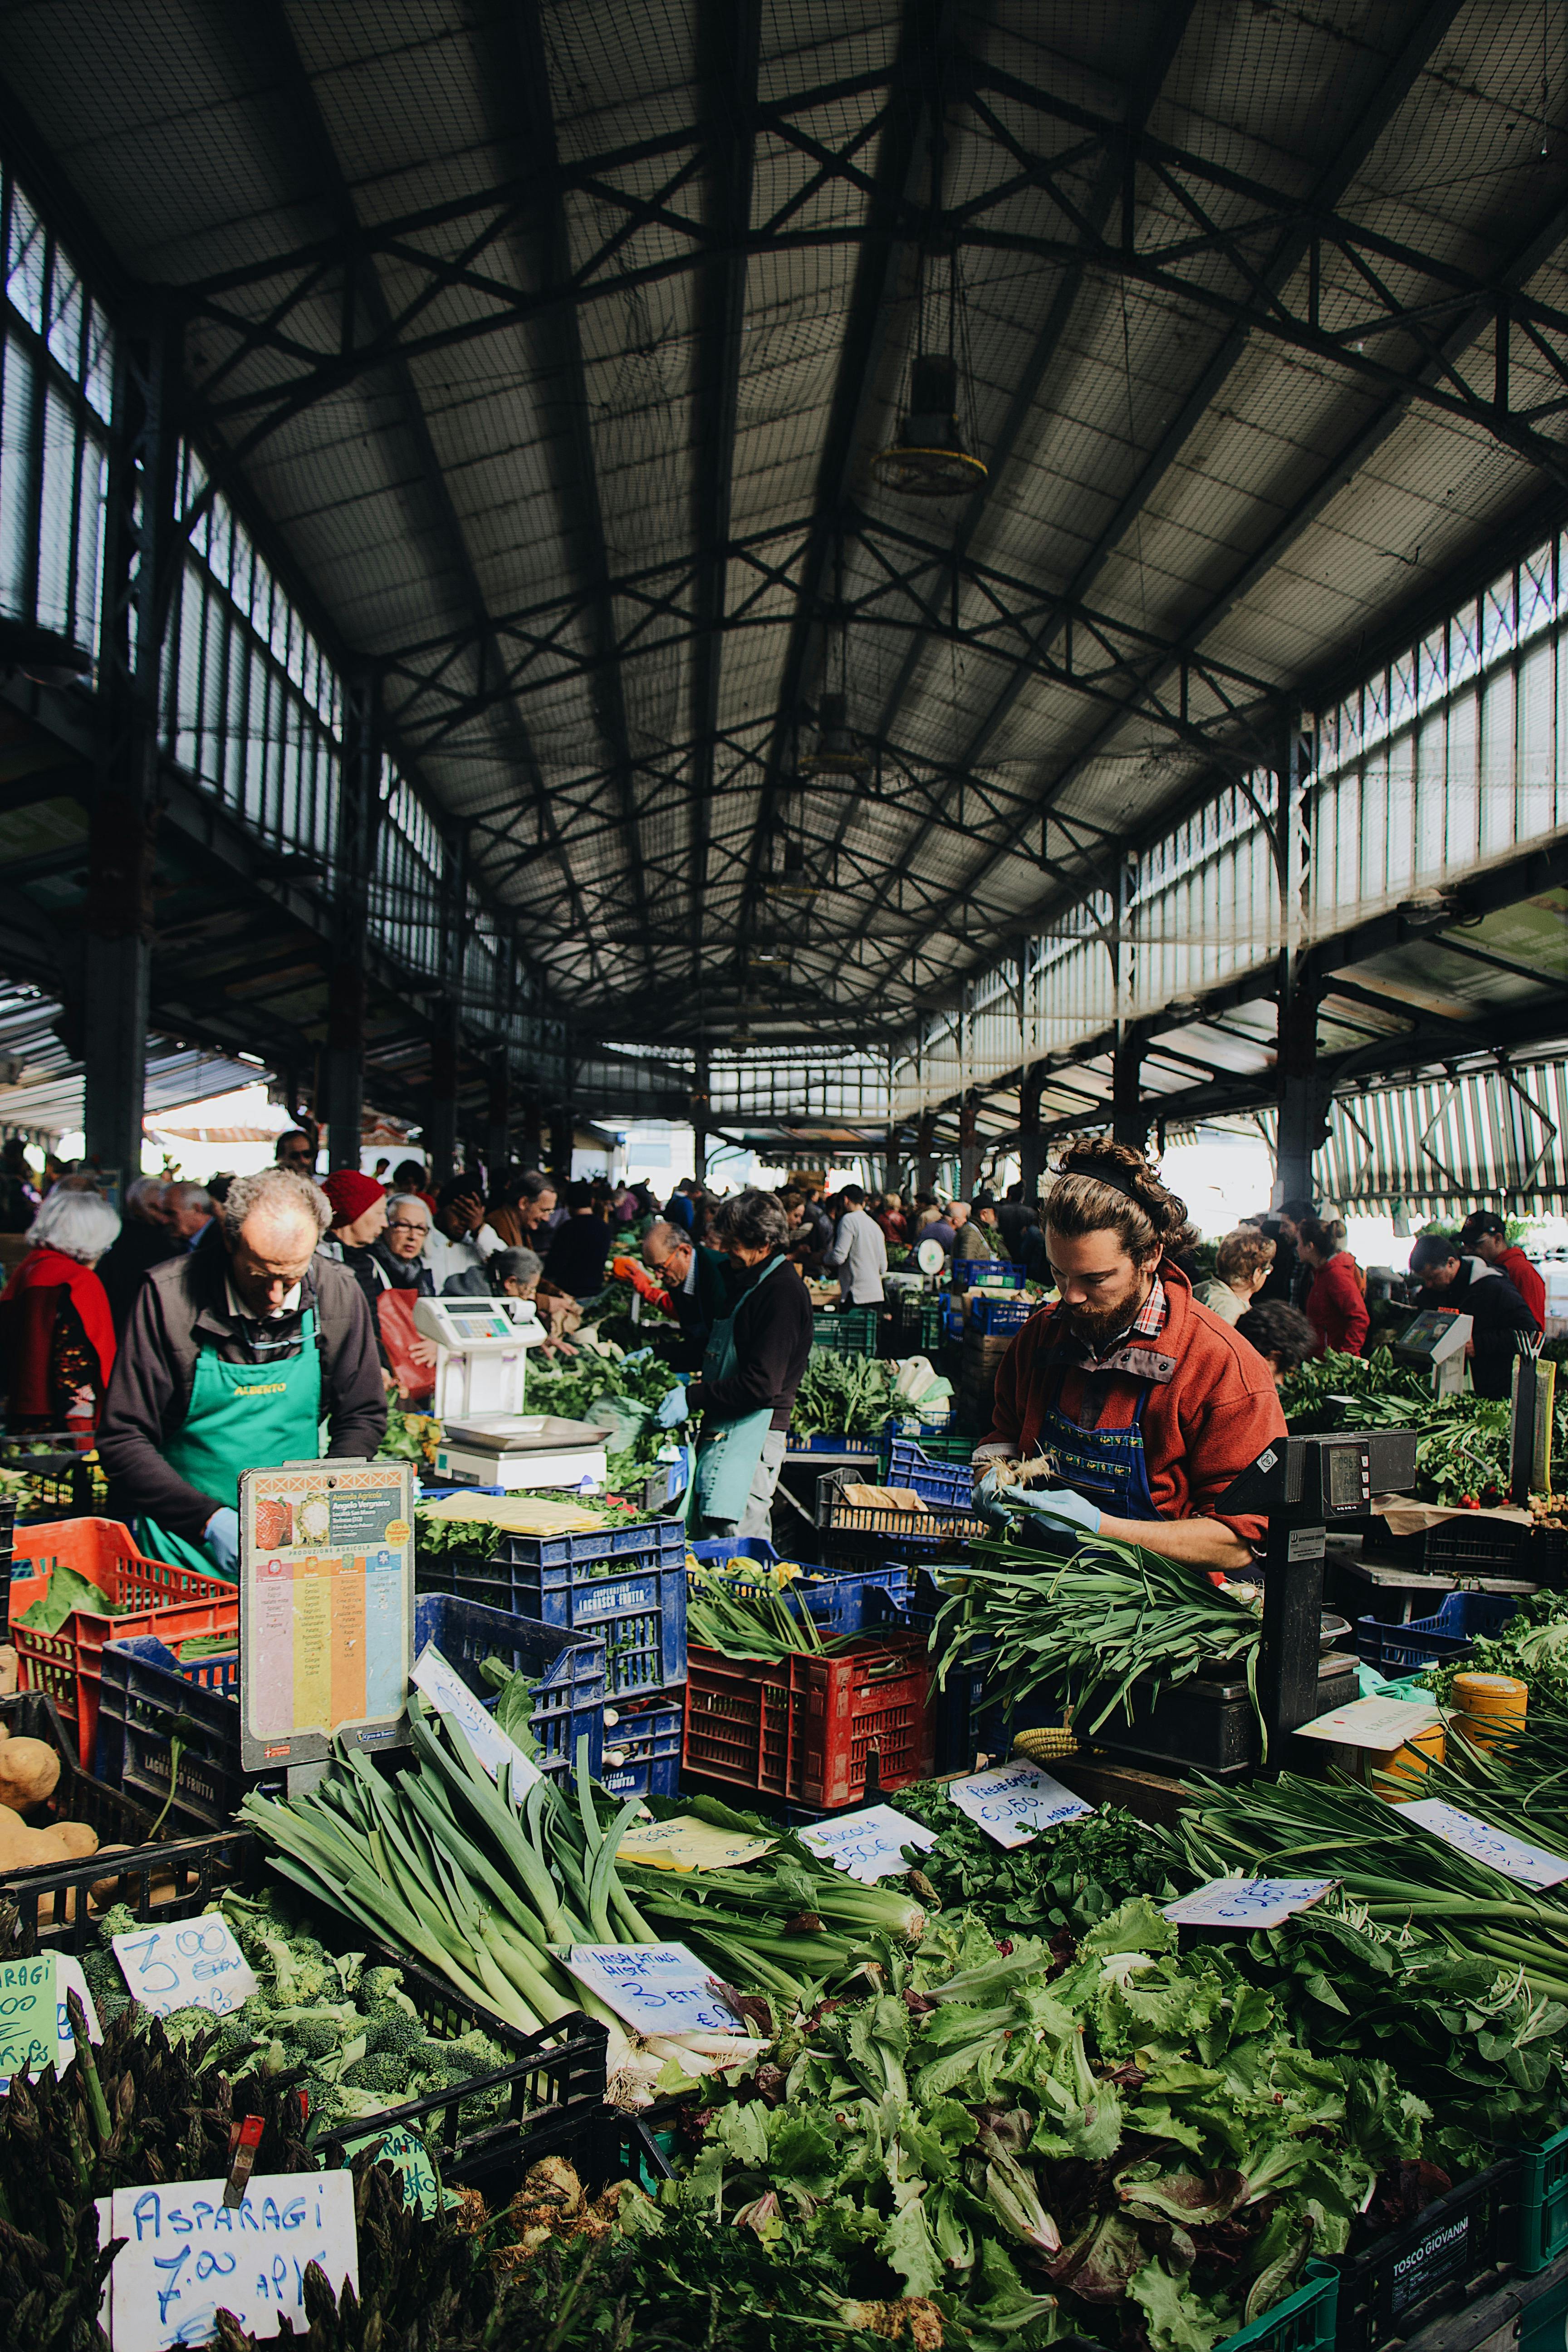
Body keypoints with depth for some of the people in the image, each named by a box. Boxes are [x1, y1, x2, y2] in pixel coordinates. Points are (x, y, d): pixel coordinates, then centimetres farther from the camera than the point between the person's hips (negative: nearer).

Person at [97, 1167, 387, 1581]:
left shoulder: (340, 1294, -2)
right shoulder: (169, 1295, -10)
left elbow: (363, 1418, 10)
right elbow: (122, 1440, -7)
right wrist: (209, 1519, -18)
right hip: (182, 1539, -2)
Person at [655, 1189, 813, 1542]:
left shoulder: (783, 1294, -15)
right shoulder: (748, 1282, 17)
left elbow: (761, 1386, -21)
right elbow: (719, 1347, 30)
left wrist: (693, 1398, -18)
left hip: (753, 1431, -10)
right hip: (724, 1431, 10)